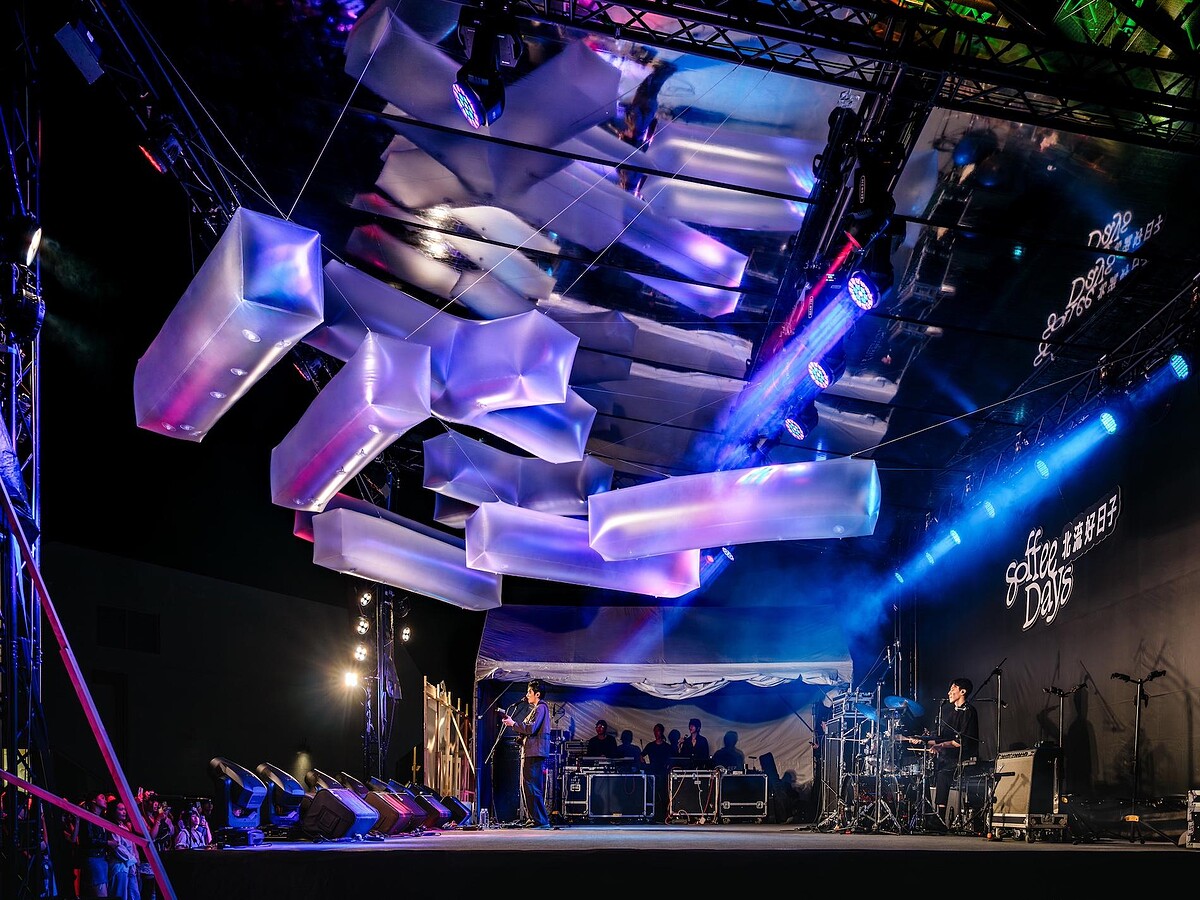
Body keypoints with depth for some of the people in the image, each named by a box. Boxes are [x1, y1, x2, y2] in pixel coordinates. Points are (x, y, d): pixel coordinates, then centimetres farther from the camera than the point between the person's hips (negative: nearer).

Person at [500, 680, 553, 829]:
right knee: (527, 787, 12)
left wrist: (513, 724, -10)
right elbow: (526, 728, 22)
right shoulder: (535, 709, 23)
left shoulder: (541, 708, -9)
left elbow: (531, 728, -19)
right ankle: (533, 818, 16)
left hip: (535, 753, -11)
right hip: (529, 753, 11)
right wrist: (511, 721, 13)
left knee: (533, 788, -13)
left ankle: (541, 820, -14)